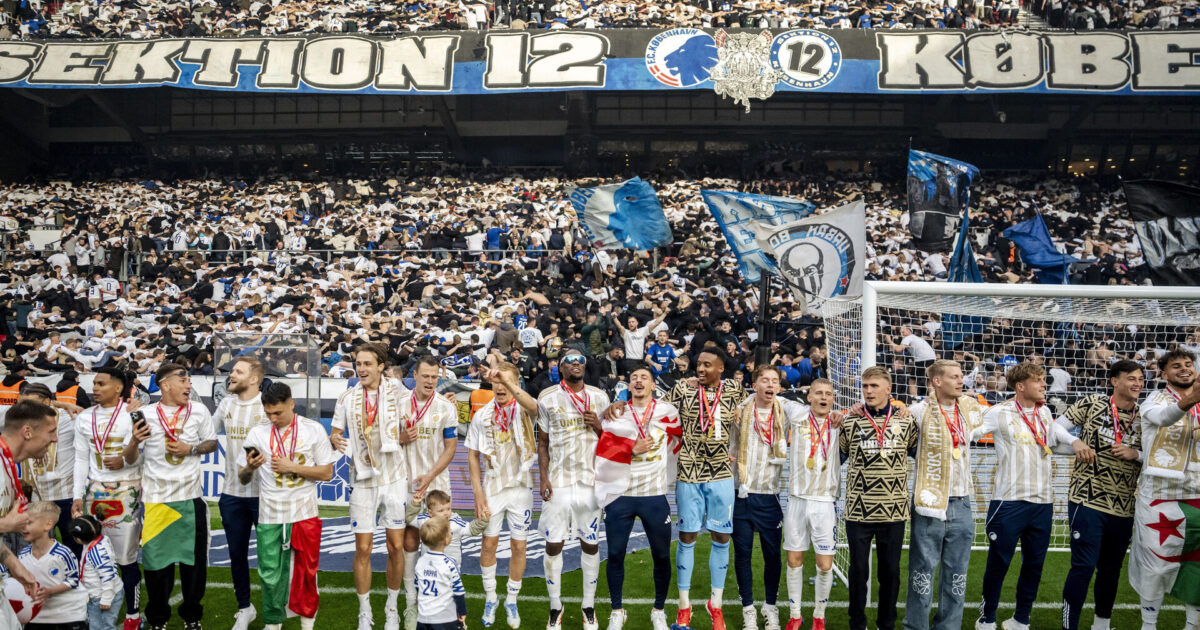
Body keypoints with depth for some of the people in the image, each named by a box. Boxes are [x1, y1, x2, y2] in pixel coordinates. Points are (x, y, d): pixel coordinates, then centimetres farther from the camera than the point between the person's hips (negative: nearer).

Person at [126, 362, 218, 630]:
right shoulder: (146, 415, -2)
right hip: (156, 499, -1)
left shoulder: (198, 411, 2)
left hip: (191, 497, 1)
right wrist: (135, 442, -19)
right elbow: (130, 459, 2)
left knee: (194, 558, 7)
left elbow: (212, 443, 9)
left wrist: (191, 449, -9)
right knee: (156, 559, 5)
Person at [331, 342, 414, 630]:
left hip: (394, 478, -1)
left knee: (396, 546, 3)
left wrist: (405, 437, -17)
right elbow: (336, 434, 9)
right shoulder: (347, 398, 2)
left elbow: (407, 432, 5)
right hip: (363, 479, 1)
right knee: (362, 548, 3)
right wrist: (335, 440, -14)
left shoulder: (397, 393, -3)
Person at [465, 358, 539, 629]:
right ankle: (490, 598, 24)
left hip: (521, 487, -1)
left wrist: (506, 379, -49)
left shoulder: (523, 410, -7)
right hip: (491, 488, 1)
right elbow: (473, 455, 4)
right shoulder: (482, 415, 1)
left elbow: (532, 406, -34)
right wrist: (477, 493, -5)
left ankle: (512, 601, 22)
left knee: (518, 546, 6)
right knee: (489, 544, 6)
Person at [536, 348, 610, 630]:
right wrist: (543, 476, -4)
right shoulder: (547, 397, 1)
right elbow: (543, 441, 5)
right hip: (558, 481, -1)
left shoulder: (599, 397, 4)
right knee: (553, 545, 2)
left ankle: (589, 606, 21)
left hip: (591, 480, 1)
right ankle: (555, 606, 18)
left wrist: (598, 426, -9)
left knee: (591, 544, 7)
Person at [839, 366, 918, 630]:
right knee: (858, 569, 6)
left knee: (890, 570, 9)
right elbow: (838, 454, 15)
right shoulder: (850, 421, 1)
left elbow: (915, 448, 18)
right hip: (858, 509, -1)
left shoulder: (906, 420, 3)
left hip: (894, 510, 1)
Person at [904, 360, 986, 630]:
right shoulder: (921, 411, -7)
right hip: (930, 505, -5)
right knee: (923, 571, 1)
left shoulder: (970, 407, 8)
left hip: (961, 504, 5)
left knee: (956, 575, 11)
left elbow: (990, 421, 29)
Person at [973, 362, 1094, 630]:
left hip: (1042, 503, 6)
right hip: (1009, 502, -6)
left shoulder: (1045, 412, 11)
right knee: (998, 563, 3)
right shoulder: (1000, 413, -7)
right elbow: (967, 432, -10)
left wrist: (1076, 443, 1)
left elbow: (1059, 436, 21)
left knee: (1034, 565, 13)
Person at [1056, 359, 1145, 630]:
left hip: (1124, 507, 5)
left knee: (1111, 568, 16)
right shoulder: (1092, 403, -4)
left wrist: (1135, 454, -8)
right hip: (1088, 500, -5)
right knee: (1083, 566, -8)